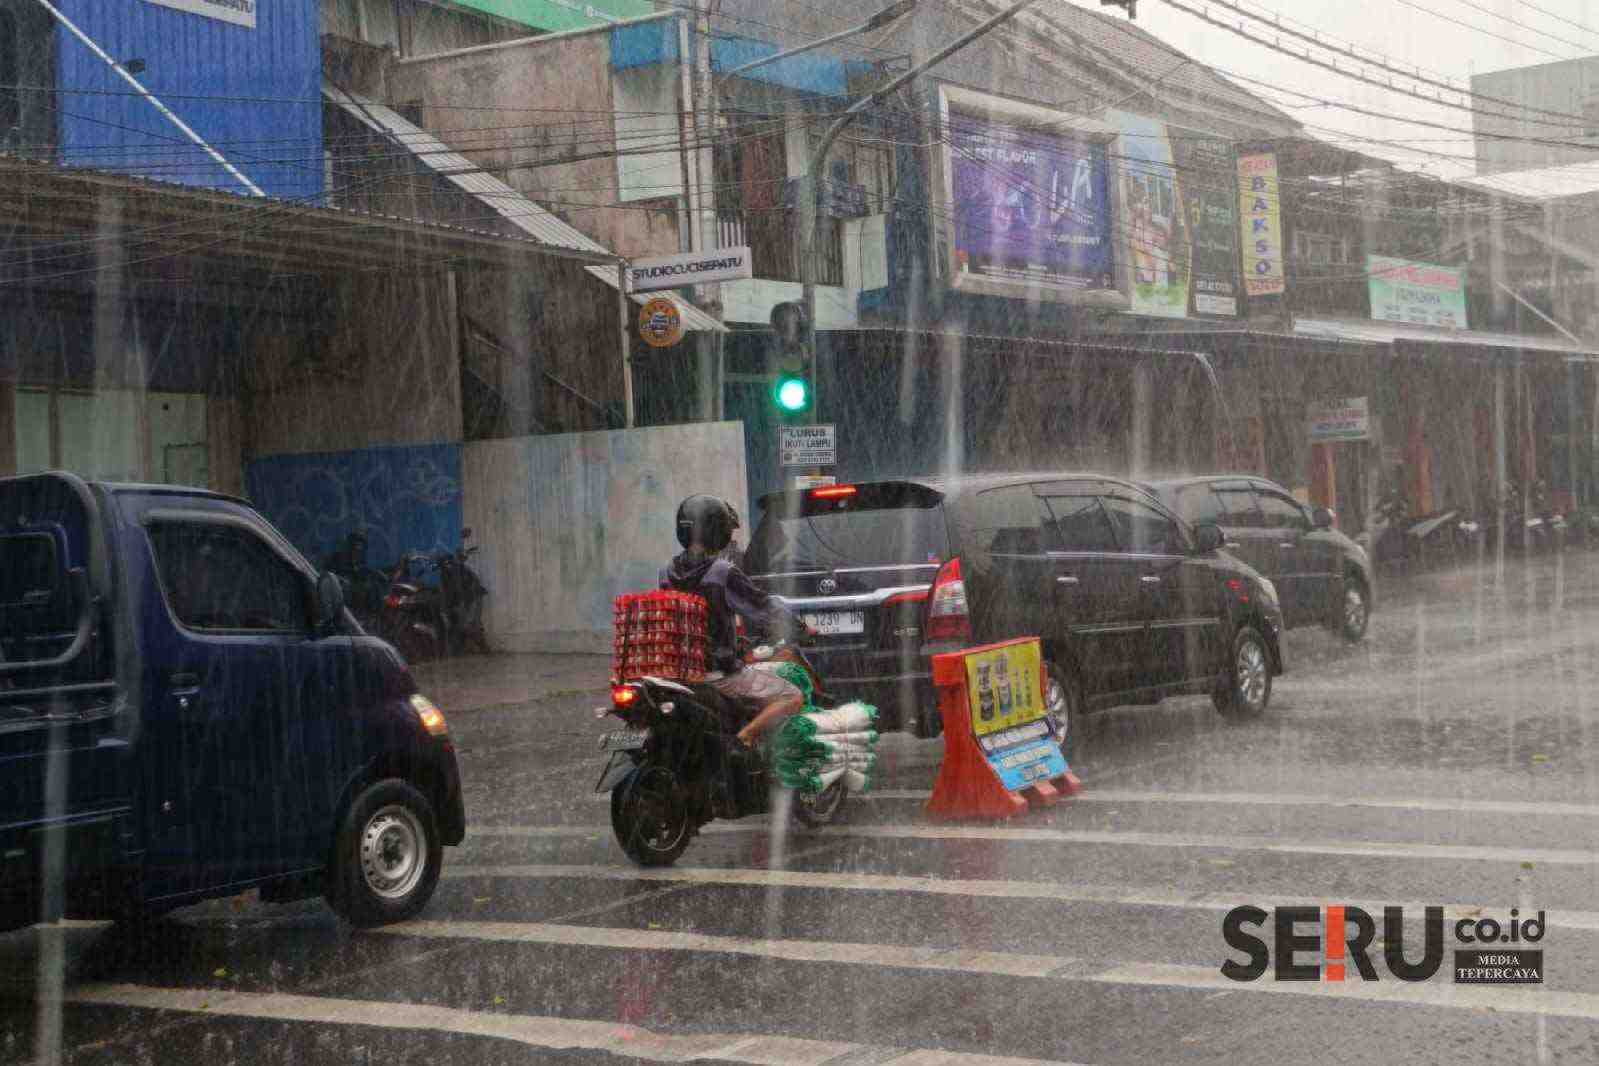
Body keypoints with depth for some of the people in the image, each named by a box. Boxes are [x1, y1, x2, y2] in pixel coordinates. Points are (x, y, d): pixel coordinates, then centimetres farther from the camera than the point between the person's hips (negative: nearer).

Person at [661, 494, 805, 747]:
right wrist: (799, 625, 8)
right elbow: (765, 608, -11)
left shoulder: (668, 573, 3)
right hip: (718, 671, -7)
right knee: (792, 699, -6)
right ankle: (741, 740, -19)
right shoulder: (724, 573, -17)